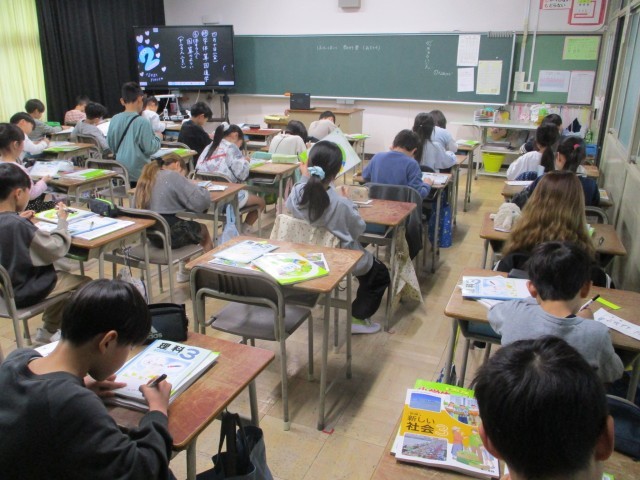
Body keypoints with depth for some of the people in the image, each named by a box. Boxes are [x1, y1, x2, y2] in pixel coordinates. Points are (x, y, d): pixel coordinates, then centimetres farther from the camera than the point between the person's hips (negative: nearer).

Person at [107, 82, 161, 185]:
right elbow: (149, 149, -13)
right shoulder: (142, 123, -16)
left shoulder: (114, 120, 1)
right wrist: (157, 138, 3)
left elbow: (110, 145, 9)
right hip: (139, 172, -5)